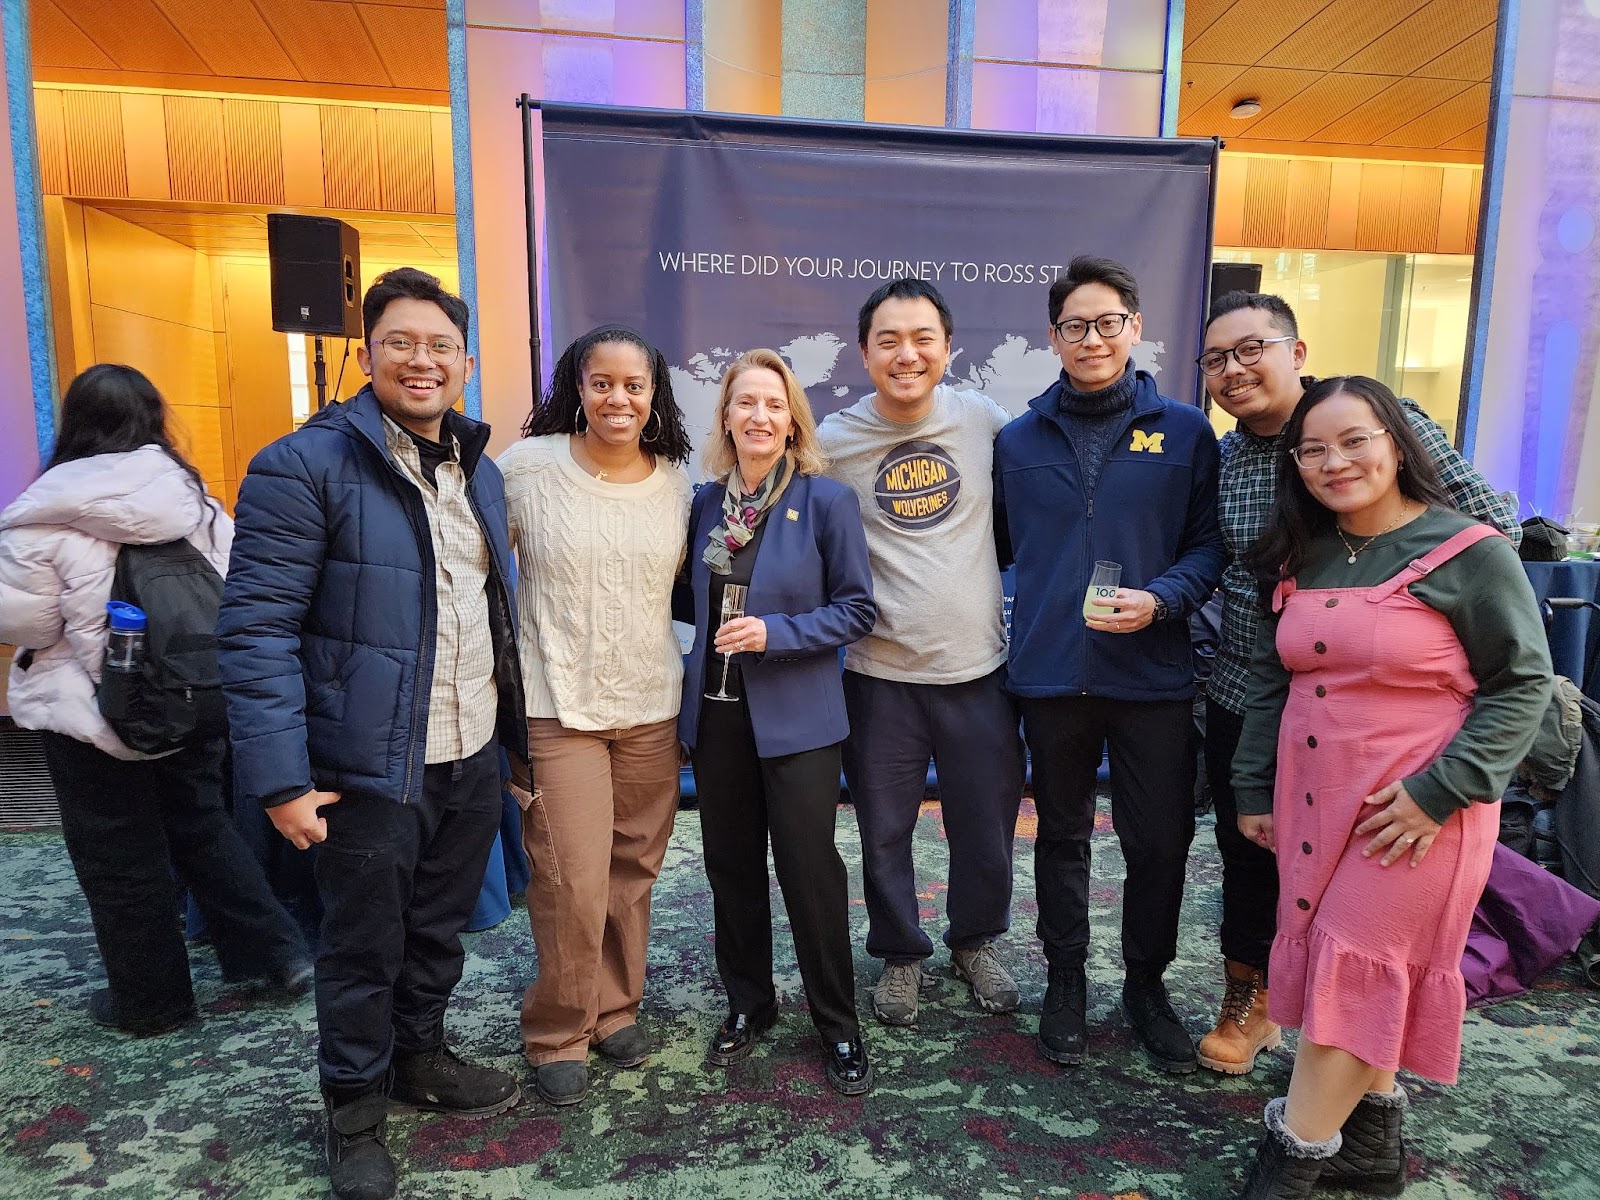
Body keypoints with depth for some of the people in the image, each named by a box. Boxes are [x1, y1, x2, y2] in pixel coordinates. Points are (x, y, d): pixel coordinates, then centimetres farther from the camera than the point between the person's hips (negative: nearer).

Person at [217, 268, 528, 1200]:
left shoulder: (482, 474, 9)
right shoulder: (306, 466, -13)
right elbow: (256, 630, -16)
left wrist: (517, 733, 13)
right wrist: (281, 777, -19)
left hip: (474, 758, 6)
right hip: (372, 768, -5)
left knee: (440, 931, 22)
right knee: (364, 950, 13)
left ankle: (421, 1056, 46)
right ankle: (357, 1112, 36)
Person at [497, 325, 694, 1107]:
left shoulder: (676, 483, 4)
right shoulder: (528, 467, -6)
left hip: (651, 707, 4)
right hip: (559, 707, -3)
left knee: (633, 873, 13)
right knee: (574, 883, -3)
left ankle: (616, 1008, 35)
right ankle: (556, 1035, 22)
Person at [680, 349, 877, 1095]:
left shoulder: (826, 501, -9)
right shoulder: (706, 502, 4)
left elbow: (857, 608, -8)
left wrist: (776, 632, -19)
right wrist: (717, 636, 0)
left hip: (796, 718, -4)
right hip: (716, 713, 5)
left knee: (809, 870, 3)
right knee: (731, 867, 14)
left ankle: (839, 1027, 23)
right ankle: (748, 1005, 35)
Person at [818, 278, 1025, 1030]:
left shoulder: (985, 420, -2)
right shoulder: (832, 441, -5)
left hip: (978, 665, 1)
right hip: (880, 672, -1)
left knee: (987, 826, 15)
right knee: (884, 831, 12)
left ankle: (977, 941, 42)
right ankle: (900, 955, 37)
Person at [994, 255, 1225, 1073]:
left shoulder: (1185, 431, 1)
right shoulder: (1019, 439, 5)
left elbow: (1209, 543, 0)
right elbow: (1001, 544, 11)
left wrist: (1160, 598, -16)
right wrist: (1004, 623, 0)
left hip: (1152, 675, -1)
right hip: (1051, 674, 1)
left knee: (1159, 839, 8)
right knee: (1062, 834, 15)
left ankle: (1146, 983, 32)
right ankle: (1065, 979, 34)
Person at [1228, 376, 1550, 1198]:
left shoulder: (1469, 553, -9)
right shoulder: (1299, 557, 7)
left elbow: (1523, 684, -8)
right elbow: (1268, 680, 11)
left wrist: (1441, 792, -16)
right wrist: (1253, 788, 11)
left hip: (1416, 811, -5)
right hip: (1311, 799, 6)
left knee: (1353, 970, -2)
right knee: (1337, 968, 12)